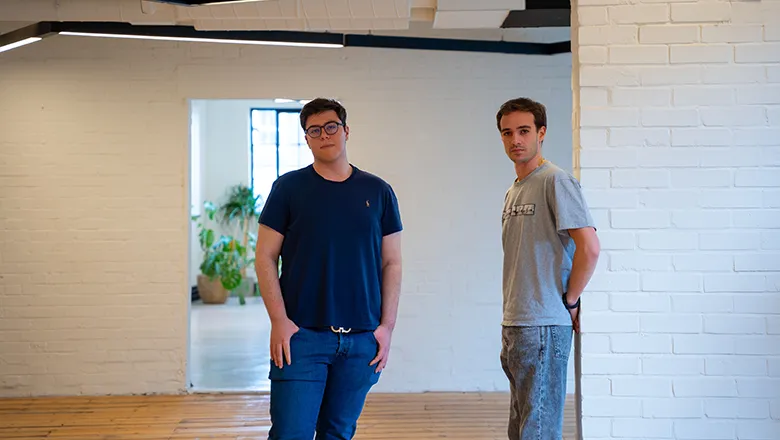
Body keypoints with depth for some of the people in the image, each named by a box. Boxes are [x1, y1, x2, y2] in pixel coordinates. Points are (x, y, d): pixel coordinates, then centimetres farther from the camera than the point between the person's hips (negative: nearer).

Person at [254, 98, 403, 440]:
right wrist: (279, 321, -8)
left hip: (362, 339, 2)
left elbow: (391, 263, 9)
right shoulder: (288, 187, 3)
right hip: (302, 335, -2)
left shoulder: (378, 192, 8)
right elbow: (265, 257, 1)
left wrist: (387, 326, 1)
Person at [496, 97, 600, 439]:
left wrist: (569, 302, -10)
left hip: (543, 327, -10)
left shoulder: (555, 181, -11)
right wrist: (510, 325, 15)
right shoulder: (513, 192, 17)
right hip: (513, 325, 10)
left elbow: (589, 248, -18)